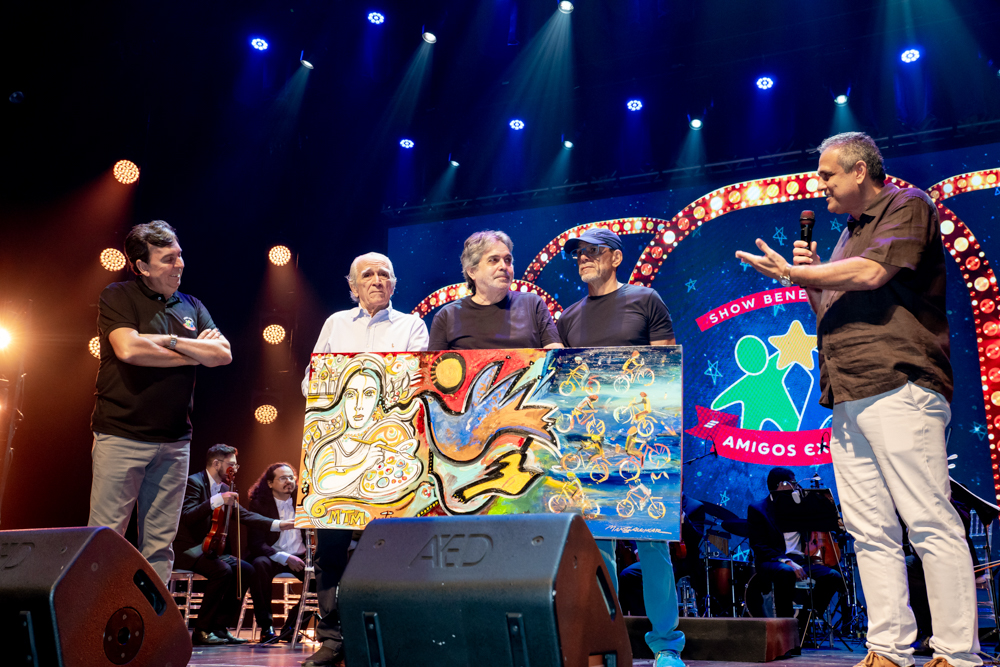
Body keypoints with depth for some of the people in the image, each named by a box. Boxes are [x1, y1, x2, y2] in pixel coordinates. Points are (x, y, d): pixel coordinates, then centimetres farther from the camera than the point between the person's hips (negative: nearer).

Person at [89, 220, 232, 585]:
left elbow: (223, 354, 2)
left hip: (174, 441, 5)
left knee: (160, 544, 8)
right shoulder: (118, 297, 1)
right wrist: (193, 354, -5)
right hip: (121, 435, -4)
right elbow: (129, 349, -17)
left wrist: (170, 340, -9)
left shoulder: (191, 307, 15)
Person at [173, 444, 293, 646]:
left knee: (246, 569, -11)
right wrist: (217, 500, -33)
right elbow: (187, 517, -26)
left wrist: (277, 524, 1)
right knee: (223, 569, -31)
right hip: (188, 549, -9)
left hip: (209, 549, 9)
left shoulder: (223, 488, 13)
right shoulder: (194, 482, -12)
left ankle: (221, 626, -5)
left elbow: (244, 515, 11)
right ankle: (201, 630, -19)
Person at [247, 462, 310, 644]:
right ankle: (266, 627, -25)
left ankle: (291, 624, -6)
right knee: (260, 564, -37)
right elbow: (255, 544, -11)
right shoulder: (258, 504, -3)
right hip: (272, 557, -3)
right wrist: (285, 558, -23)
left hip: (299, 557, 3)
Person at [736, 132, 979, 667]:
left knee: (930, 524, -8)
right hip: (846, 400, 8)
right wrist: (809, 281, 12)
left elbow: (871, 273, -13)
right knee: (871, 531, 4)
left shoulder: (908, 206, 4)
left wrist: (790, 272, -2)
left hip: (897, 388, -8)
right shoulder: (848, 234, 27)